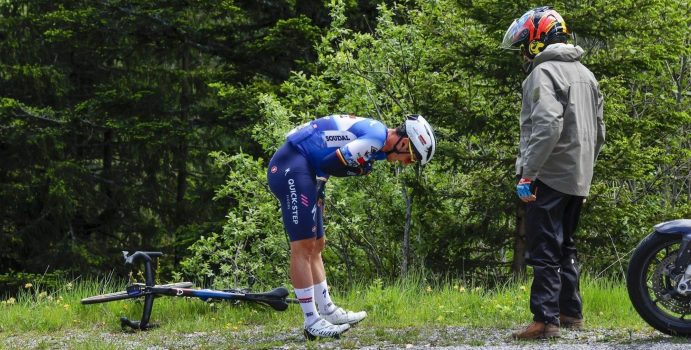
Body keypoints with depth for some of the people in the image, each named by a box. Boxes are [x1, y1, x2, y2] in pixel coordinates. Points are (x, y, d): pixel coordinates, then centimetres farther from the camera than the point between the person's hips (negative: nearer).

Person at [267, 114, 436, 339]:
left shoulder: (374, 131, 16)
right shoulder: (376, 137, -16)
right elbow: (329, 164, -19)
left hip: (284, 168, 11)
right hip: (292, 168, -11)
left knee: (315, 246, 16)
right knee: (303, 246, -8)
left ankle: (327, 311, 23)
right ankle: (312, 322, -6)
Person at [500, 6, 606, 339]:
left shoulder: (544, 73, -11)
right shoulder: (585, 73, 18)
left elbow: (547, 125, -25)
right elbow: (598, 131, 22)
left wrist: (527, 172, -24)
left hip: (550, 177, -9)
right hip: (578, 180, 9)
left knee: (544, 249, -8)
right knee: (564, 247, 18)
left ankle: (546, 319, -12)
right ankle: (571, 312, 22)